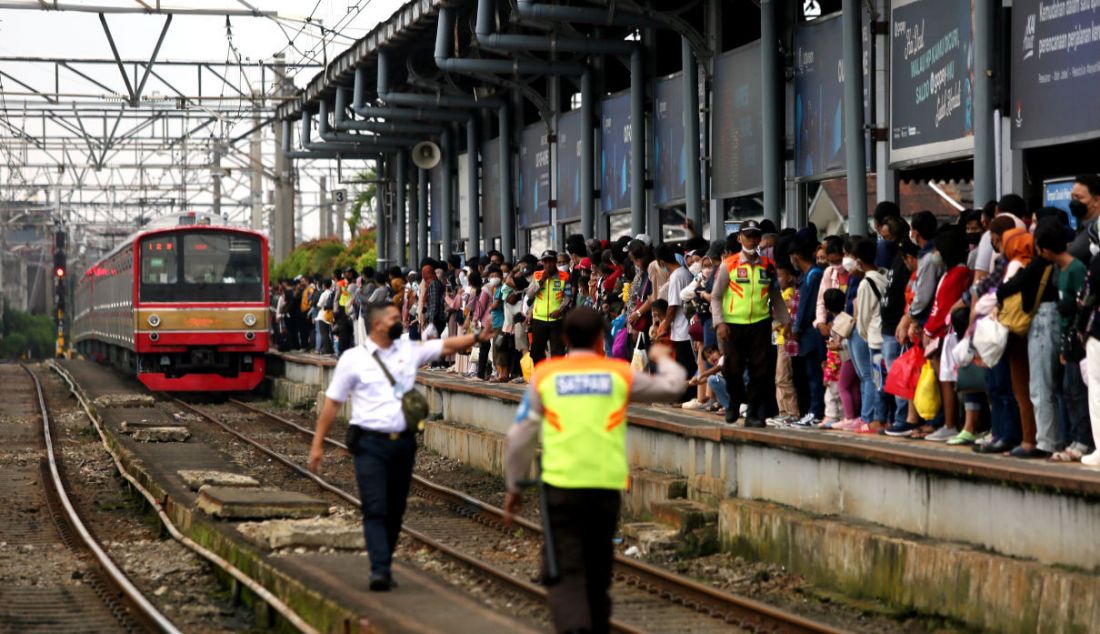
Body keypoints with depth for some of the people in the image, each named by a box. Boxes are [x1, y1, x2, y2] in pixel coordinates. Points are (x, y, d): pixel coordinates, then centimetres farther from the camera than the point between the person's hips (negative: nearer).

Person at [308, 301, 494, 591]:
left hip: (403, 442, 4)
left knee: (395, 510, 9)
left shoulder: (409, 350, 9)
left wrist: (477, 338, -9)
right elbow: (332, 403, 1)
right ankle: (380, 570, -19)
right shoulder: (353, 359, -1)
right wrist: (317, 444, -1)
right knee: (375, 509, -13)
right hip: (370, 444, -4)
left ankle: (384, 567, 19)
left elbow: (446, 346, 8)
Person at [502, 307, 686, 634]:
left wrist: (514, 486, 17)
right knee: (598, 570, 17)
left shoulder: (544, 374, 5)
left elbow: (520, 437, 6)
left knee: (565, 571, -4)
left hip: (561, 484, -2)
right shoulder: (619, 373, 7)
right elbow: (672, 386, 19)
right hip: (607, 484, 2)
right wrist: (663, 358, 40)